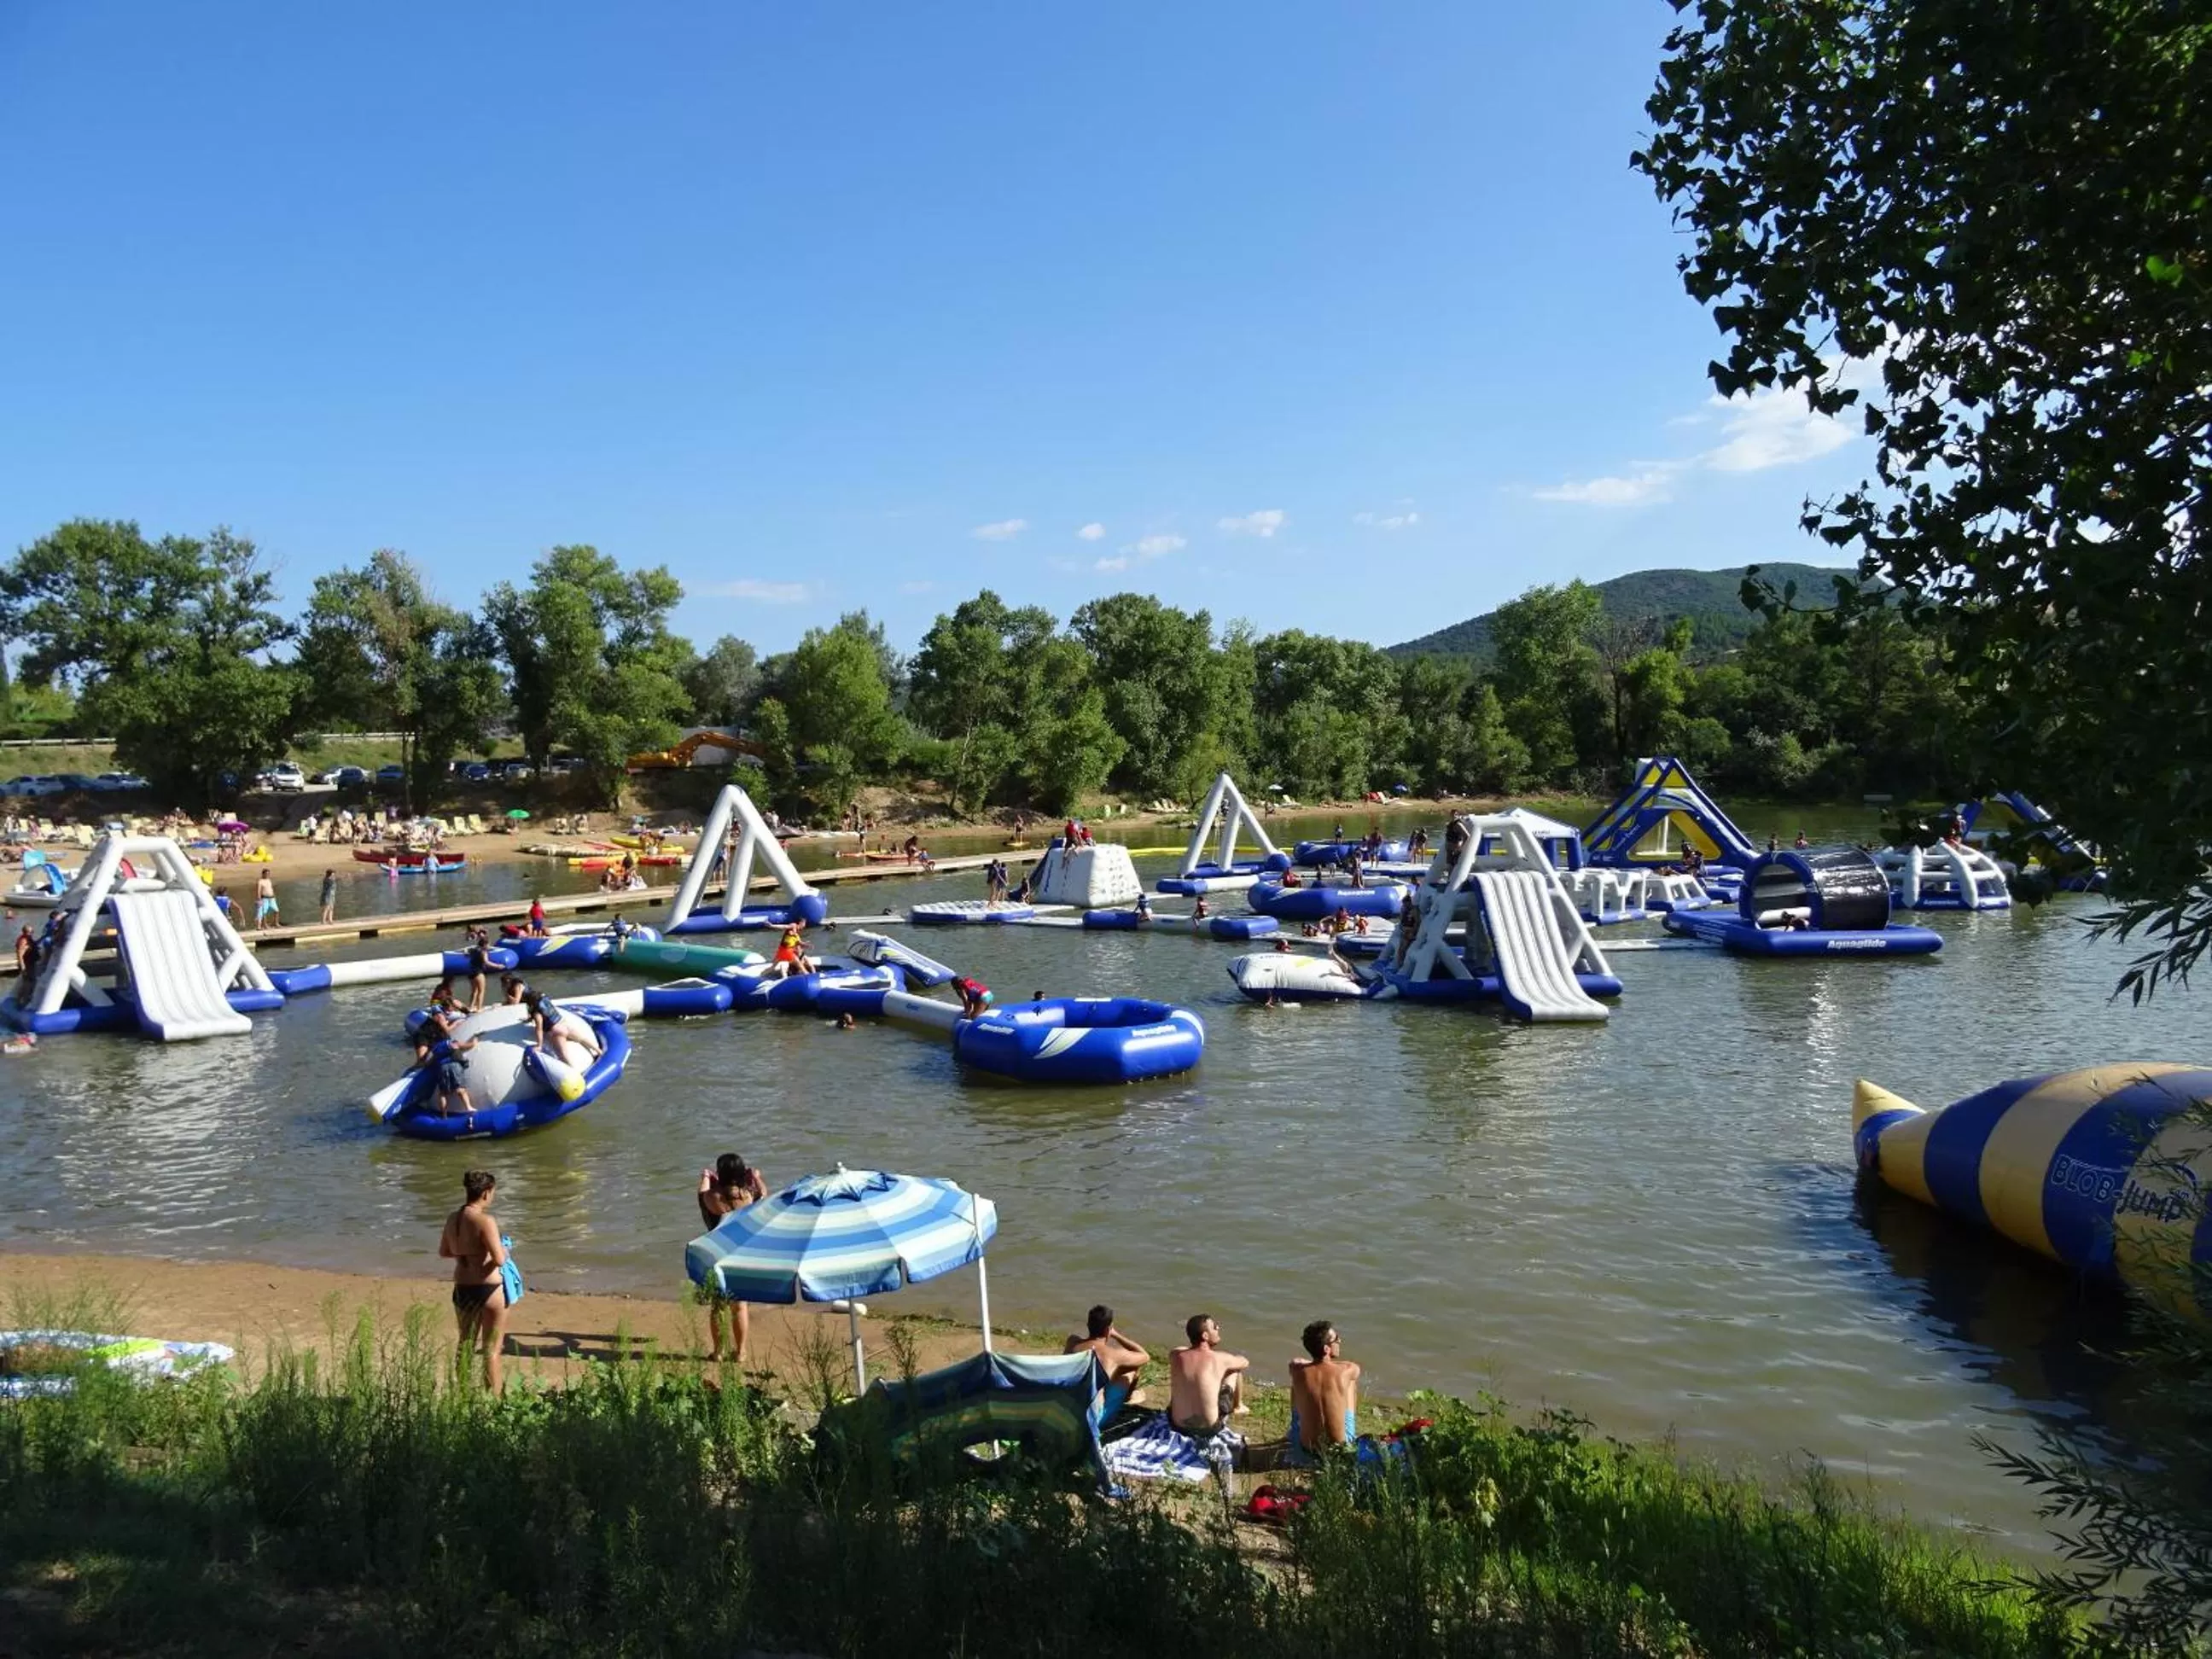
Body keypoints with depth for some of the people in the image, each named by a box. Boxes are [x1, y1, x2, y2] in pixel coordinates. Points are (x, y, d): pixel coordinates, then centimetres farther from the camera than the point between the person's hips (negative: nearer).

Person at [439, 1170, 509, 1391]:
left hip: (461, 1288, 7)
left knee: (465, 1342, 22)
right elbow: (499, 1260, -23)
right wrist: (504, 1250, -2)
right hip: (488, 1289, -7)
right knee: (492, 1348, 5)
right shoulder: (485, 1221, -20)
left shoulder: (453, 1219, 2)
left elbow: (443, 1253, 16)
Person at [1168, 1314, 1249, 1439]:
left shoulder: (1175, 1355, -8)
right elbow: (1245, 1362, 9)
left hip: (1178, 1425, 2)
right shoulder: (1220, 1359, -15)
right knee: (1235, 1369, 14)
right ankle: (1238, 1407, 41)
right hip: (1209, 1429, -2)